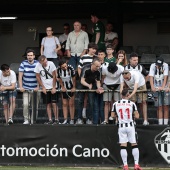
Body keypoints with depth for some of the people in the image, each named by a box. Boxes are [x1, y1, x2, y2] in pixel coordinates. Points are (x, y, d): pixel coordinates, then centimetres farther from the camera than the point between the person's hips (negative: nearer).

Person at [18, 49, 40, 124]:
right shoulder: (23, 64, 0)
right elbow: (20, 76, -1)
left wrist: (38, 87, -13)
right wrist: (21, 87, -9)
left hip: (35, 89, 0)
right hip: (26, 89, 0)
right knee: (25, 104, -12)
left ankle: (33, 120, 12)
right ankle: (26, 119, -1)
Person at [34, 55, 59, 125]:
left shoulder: (51, 64, -14)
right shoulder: (38, 66, -10)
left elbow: (54, 76, -9)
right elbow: (38, 77, 0)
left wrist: (53, 88, -10)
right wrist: (43, 87, -3)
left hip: (53, 87, -2)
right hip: (45, 88, 2)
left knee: (54, 103, -6)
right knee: (48, 104, 3)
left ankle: (56, 119, 0)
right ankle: (50, 120, 8)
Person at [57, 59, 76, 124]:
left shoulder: (70, 68, -24)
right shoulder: (58, 70, -17)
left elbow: (73, 78, -13)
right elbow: (59, 79, -3)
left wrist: (74, 87, -8)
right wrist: (62, 87, -2)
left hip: (71, 88, -3)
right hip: (64, 88, 3)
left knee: (71, 104, -2)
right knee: (64, 104, 3)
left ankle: (72, 120, 1)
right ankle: (65, 120, 4)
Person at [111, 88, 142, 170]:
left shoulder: (115, 104, 0)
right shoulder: (132, 104, -6)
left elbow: (113, 115, 6)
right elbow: (137, 116, -7)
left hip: (121, 126, 1)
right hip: (130, 126, -1)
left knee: (123, 146, 2)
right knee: (134, 145, 4)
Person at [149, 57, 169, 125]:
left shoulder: (165, 65, -12)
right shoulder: (153, 66, -9)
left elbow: (165, 77, -20)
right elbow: (151, 77, -18)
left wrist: (163, 87, -33)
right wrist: (152, 87, -32)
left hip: (165, 88, 0)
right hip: (156, 89, 0)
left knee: (166, 106, -3)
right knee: (159, 107, -2)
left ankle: (165, 123, 0)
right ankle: (160, 123, -2)